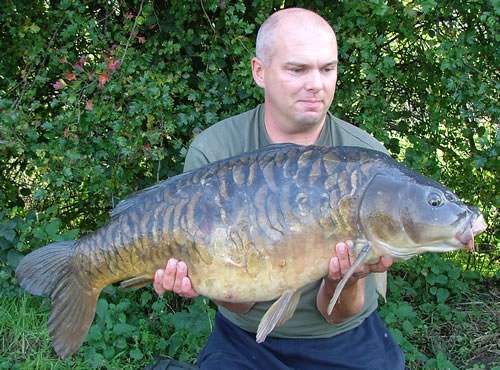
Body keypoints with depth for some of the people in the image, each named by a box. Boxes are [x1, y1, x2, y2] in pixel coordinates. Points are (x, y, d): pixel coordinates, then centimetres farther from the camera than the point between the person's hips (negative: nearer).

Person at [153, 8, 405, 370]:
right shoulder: (213, 153, -12)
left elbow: (336, 314, -11)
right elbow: (240, 304, -11)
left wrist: (345, 280, -32)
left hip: (346, 340, 1)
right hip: (246, 339, -1)